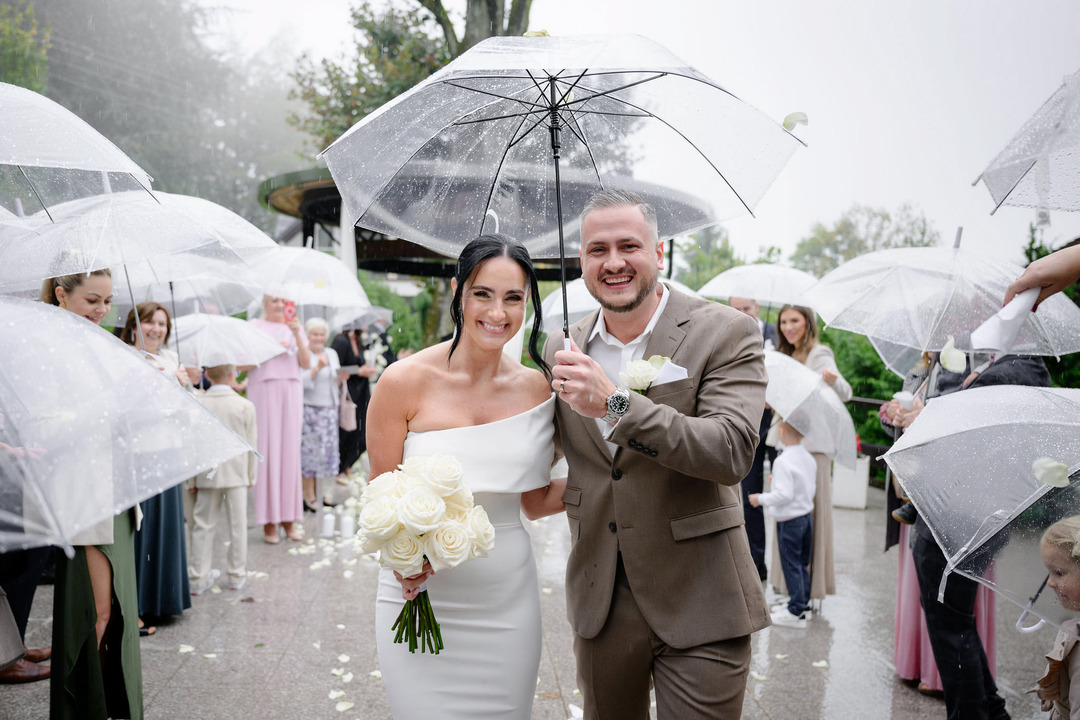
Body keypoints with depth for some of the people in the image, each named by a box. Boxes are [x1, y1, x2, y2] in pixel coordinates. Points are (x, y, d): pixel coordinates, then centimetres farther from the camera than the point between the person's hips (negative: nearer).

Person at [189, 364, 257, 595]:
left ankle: (198, 578, 12)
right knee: (237, 525, 9)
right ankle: (237, 576, 18)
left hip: (206, 475, 1)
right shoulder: (245, 406, -7)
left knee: (203, 526, 8)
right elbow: (251, 444, -1)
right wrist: (251, 476, 10)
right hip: (236, 473, -1)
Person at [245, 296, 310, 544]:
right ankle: (269, 522, -1)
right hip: (263, 390, -3)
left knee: (290, 449, 0)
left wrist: (297, 334, -6)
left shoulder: (293, 326, 16)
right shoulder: (254, 325, 8)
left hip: (291, 391, 3)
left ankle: (289, 518, 6)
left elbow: (306, 363, 5)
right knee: (267, 450, -6)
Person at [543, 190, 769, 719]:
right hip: (599, 601, 4)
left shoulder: (726, 332, -9)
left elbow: (732, 451, -22)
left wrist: (615, 402, -26)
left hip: (698, 608, -4)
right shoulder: (561, 349, 4)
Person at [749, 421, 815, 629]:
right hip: (807, 515, 9)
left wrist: (761, 499, -12)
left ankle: (796, 612, 4)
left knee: (791, 564, -1)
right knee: (802, 562, 18)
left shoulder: (783, 461, -22)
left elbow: (784, 494, -26)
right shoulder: (809, 458, 4)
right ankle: (802, 600, 29)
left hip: (789, 520, -8)